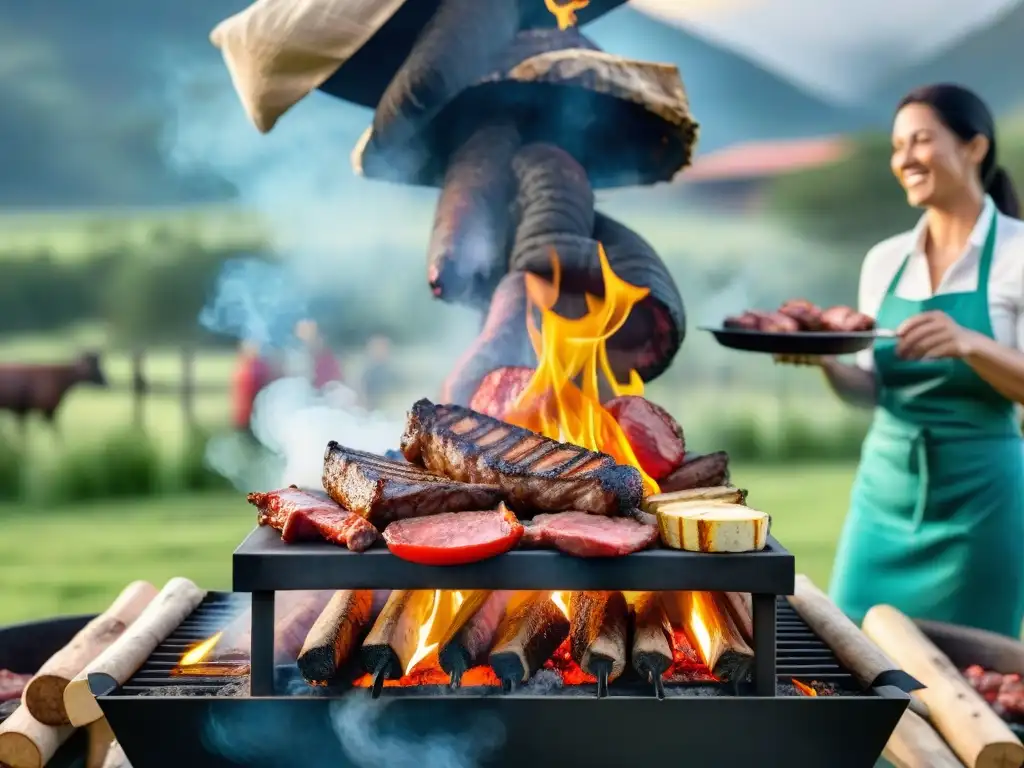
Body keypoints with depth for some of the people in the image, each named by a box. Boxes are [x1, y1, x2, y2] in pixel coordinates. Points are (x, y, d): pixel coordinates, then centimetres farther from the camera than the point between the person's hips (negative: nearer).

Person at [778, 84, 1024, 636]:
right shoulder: (884, 260, 7)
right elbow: (870, 389, 10)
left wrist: (971, 343, -29)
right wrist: (826, 363, -10)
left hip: (977, 494, -4)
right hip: (884, 487, 5)